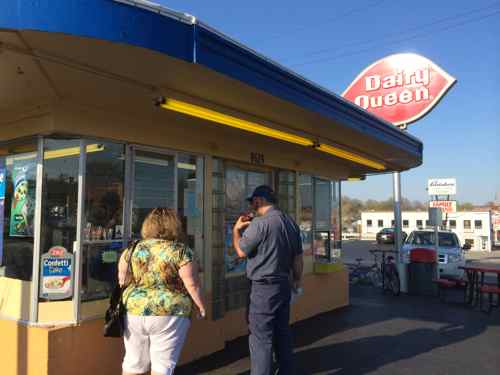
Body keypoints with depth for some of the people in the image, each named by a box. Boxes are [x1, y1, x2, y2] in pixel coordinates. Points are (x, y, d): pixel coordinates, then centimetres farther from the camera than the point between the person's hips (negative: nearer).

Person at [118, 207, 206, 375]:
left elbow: (122, 280, 10)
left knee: (134, 362, 18)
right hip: (169, 314, -4)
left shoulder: (133, 249, 2)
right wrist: (201, 306, 3)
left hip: (135, 312, 4)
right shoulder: (180, 251, -9)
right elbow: (192, 285, -10)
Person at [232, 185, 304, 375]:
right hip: (284, 285, 8)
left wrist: (236, 229, 5)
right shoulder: (291, 222, 7)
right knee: (283, 334, 18)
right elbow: (298, 257, 12)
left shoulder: (259, 223, -17)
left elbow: (241, 251, -10)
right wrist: (297, 279, 24)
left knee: (261, 338, 0)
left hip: (264, 288, -8)